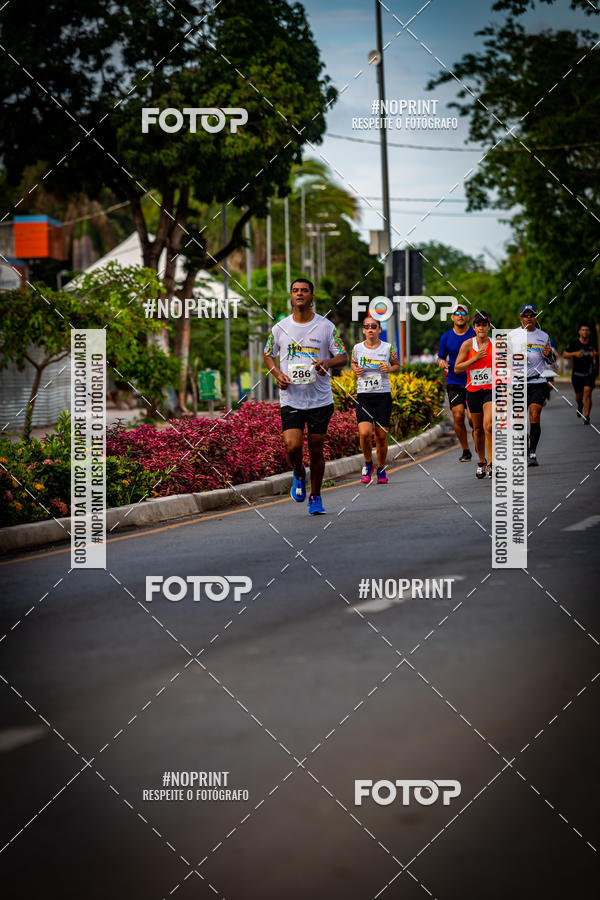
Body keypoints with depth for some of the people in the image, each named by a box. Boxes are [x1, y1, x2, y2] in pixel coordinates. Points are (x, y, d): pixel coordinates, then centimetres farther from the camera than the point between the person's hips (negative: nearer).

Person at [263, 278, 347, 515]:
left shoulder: (326, 326, 0)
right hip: (291, 399, 0)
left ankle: (315, 497, 21)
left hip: (320, 399, 0)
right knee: (292, 446, -16)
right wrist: (277, 374, -3)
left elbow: (343, 357, 2)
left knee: (316, 449, 5)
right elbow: (268, 355, 17)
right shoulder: (279, 328, 3)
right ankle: (298, 474, 18)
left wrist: (328, 363, -21)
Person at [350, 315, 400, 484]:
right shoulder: (357, 348, 2)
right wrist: (356, 370, -1)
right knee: (365, 433, -17)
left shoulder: (387, 348, 0)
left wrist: (389, 369, -7)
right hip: (363, 396, 0)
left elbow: (397, 365, 14)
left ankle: (381, 469, 23)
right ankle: (368, 464, 8)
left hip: (383, 396, 0)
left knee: (381, 435, 2)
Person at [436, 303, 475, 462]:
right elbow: (441, 358, 16)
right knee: (458, 416, -7)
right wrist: (441, 362, -7)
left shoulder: (475, 334, 0)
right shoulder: (446, 337, 6)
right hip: (454, 382, 2)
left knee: (472, 417, -12)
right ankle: (465, 451, 8)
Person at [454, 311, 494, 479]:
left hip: (491, 389, -1)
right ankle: (481, 462, 28)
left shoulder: (495, 344, 0)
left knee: (488, 426, -19)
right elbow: (457, 368, -5)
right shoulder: (468, 344, -2)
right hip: (473, 390, 1)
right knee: (478, 429, 11)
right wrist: (475, 358, -15)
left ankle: (491, 463, -14)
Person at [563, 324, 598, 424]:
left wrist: (595, 355, -13)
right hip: (577, 374, 1)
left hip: (589, 374, -1)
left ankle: (586, 417, -12)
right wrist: (575, 353, -17)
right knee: (578, 396, 12)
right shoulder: (574, 344, -3)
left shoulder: (592, 345, 1)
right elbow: (565, 355, 0)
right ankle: (580, 407, 48)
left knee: (587, 394, -16)